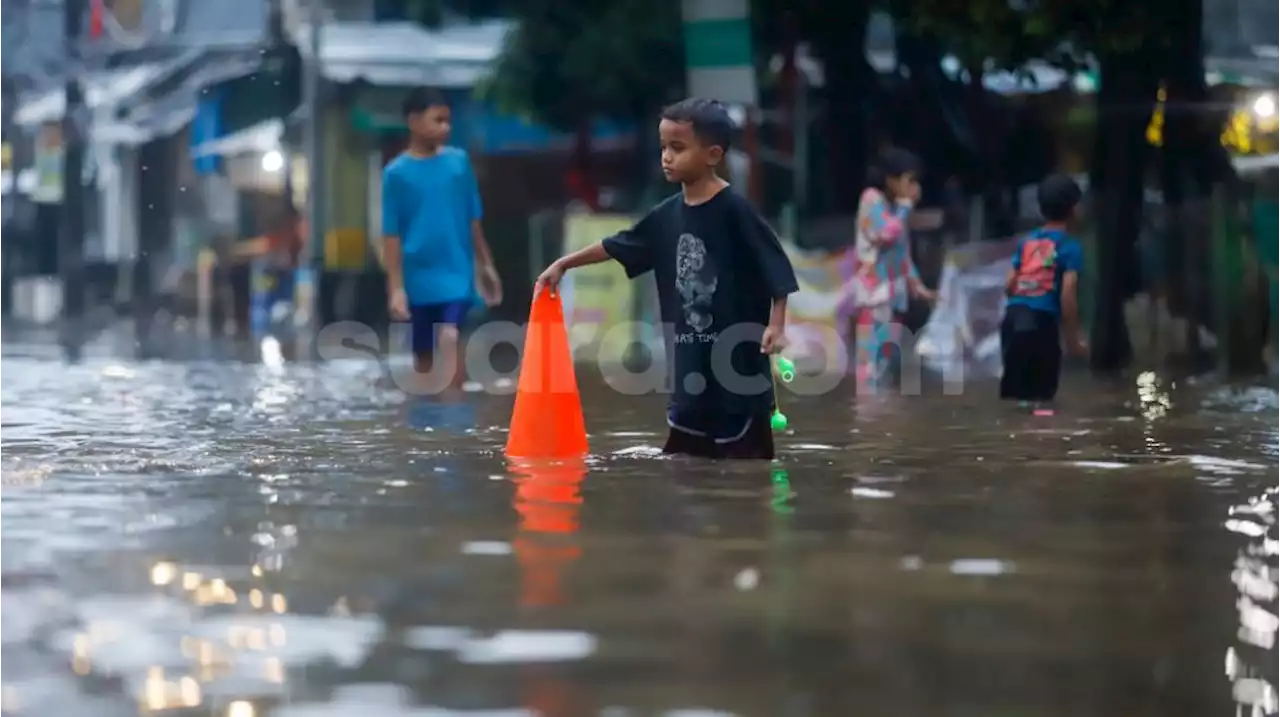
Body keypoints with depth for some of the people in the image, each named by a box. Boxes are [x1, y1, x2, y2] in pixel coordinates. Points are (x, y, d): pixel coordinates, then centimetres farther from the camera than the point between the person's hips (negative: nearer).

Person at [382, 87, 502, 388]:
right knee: (423, 355, 11)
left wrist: (486, 265, 13)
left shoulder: (459, 161, 1)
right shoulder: (397, 172, -6)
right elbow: (391, 235, -5)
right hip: (419, 277, 0)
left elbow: (473, 219, 10)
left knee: (450, 338, -20)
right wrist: (396, 287, -9)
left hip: (457, 272, 0)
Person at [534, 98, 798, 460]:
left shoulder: (735, 209, -14)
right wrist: (564, 264, 19)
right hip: (692, 362, 7)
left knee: (745, 456, -1)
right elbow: (617, 247, 18)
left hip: (738, 358, -7)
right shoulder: (668, 214, 6)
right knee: (682, 455, 14)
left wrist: (776, 326, -20)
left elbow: (777, 268, -13)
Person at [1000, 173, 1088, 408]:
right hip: (1042, 322, -5)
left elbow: (1009, 285, 12)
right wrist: (1074, 336, -2)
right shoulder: (1070, 247, -1)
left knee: (1013, 391, 13)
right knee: (1040, 393, 1)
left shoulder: (1027, 241, 16)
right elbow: (1067, 295, -9)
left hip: (1013, 317, 6)